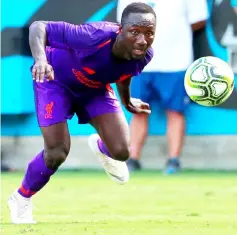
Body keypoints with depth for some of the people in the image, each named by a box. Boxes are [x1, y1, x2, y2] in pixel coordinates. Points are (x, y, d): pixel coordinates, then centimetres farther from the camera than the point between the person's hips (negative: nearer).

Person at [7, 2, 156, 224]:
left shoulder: (143, 55, -24)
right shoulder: (94, 38, -43)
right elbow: (38, 27, -37)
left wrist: (127, 101, 21)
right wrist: (40, 60, -56)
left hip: (95, 86, 5)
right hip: (55, 80, -5)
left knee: (121, 152, -6)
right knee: (57, 153, -13)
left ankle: (100, 146, 35)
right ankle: (21, 199, 17)